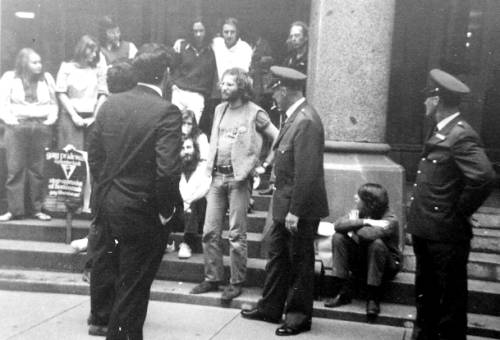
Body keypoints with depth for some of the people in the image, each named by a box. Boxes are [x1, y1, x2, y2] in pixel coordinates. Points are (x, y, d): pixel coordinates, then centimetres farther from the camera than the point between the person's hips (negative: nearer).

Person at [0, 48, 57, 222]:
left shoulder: (47, 78, 12)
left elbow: (53, 102, 15)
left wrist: (51, 118, 1)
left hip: (42, 127, 2)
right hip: (17, 127, -1)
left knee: (38, 169, 2)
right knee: (15, 169, -2)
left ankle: (37, 208, 9)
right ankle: (14, 209, 4)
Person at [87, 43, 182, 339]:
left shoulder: (111, 104, 0)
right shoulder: (167, 112, -19)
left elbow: (94, 152, 6)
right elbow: (167, 169, -25)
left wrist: (105, 185, 17)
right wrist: (167, 209, -12)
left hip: (106, 201, 7)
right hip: (142, 209, -7)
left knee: (106, 261, 27)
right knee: (134, 279, 9)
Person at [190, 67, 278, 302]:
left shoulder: (254, 113, -6)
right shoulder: (220, 109, 13)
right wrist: (209, 168, 12)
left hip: (238, 178, -6)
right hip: (216, 176, 6)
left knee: (236, 234, 0)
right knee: (210, 232, 6)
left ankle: (236, 282, 11)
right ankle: (212, 278, 18)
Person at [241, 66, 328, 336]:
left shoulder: (306, 121, -22)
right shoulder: (295, 117, 7)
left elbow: (306, 172, -25)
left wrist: (295, 211, -24)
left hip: (300, 208, -9)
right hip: (285, 204, 10)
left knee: (300, 262, 7)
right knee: (278, 257, 19)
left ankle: (299, 316, 23)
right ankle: (270, 308, 33)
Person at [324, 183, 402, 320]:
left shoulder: (390, 220, -22)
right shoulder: (358, 212, -6)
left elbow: (368, 235, -41)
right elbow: (338, 225, -23)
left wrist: (354, 223, -21)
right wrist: (365, 222, -30)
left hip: (386, 267, -5)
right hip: (360, 262, 5)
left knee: (377, 243, -35)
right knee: (338, 238, -16)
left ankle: (373, 298, -24)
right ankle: (342, 292, -15)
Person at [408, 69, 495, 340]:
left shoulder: (461, 136, -19)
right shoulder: (438, 132, 9)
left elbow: (483, 177, -32)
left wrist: (461, 212, -19)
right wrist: (417, 220, 12)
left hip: (446, 232, -9)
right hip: (425, 229, 9)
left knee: (451, 295, 7)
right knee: (425, 290, 22)